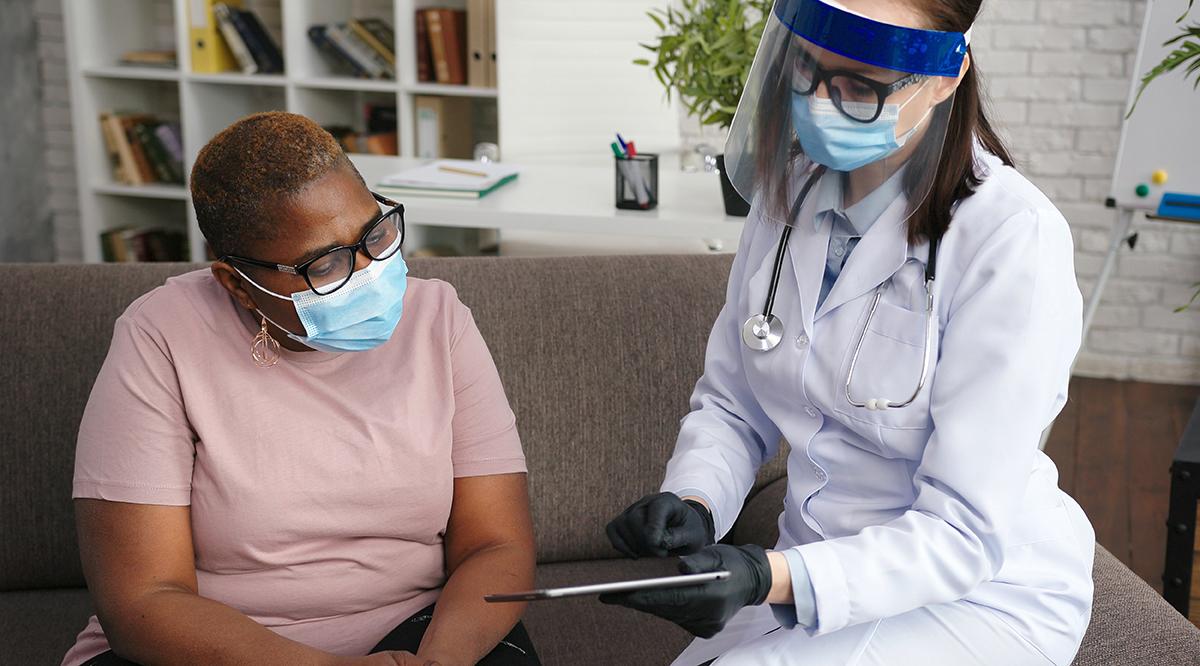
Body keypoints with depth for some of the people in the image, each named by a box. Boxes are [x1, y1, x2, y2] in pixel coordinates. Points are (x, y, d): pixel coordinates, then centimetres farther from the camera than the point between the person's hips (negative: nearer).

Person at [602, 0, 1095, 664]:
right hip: (816, 578, 6)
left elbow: (962, 534, -22)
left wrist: (772, 578, -34)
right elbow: (729, 404, 6)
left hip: (986, 592, -5)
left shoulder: (1011, 238, -22)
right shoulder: (789, 193, -2)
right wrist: (692, 501, -15)